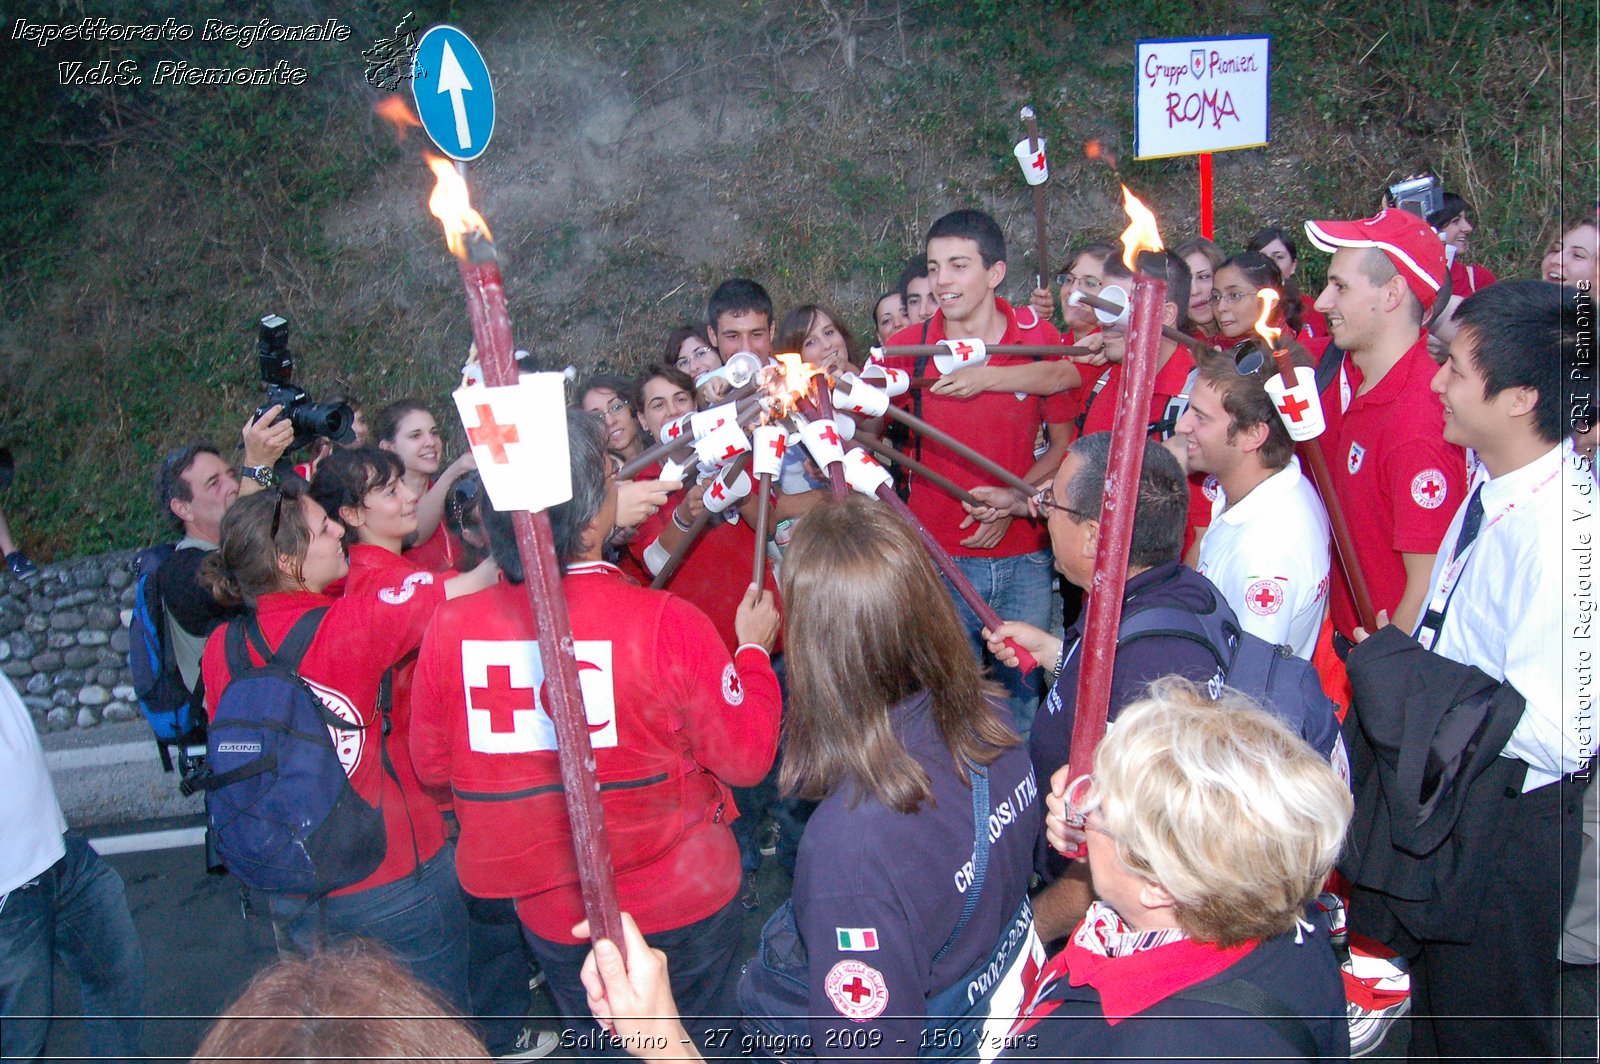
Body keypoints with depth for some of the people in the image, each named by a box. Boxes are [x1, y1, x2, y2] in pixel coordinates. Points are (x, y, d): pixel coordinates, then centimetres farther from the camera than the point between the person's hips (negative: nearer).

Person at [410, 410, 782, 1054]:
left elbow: (433, 765, -2)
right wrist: (753, 649, -1)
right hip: (683, 902, -2)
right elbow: (746, 758, -15)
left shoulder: (449, 627, -18)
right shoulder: (666, 624, -27)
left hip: (551, 915, 3)